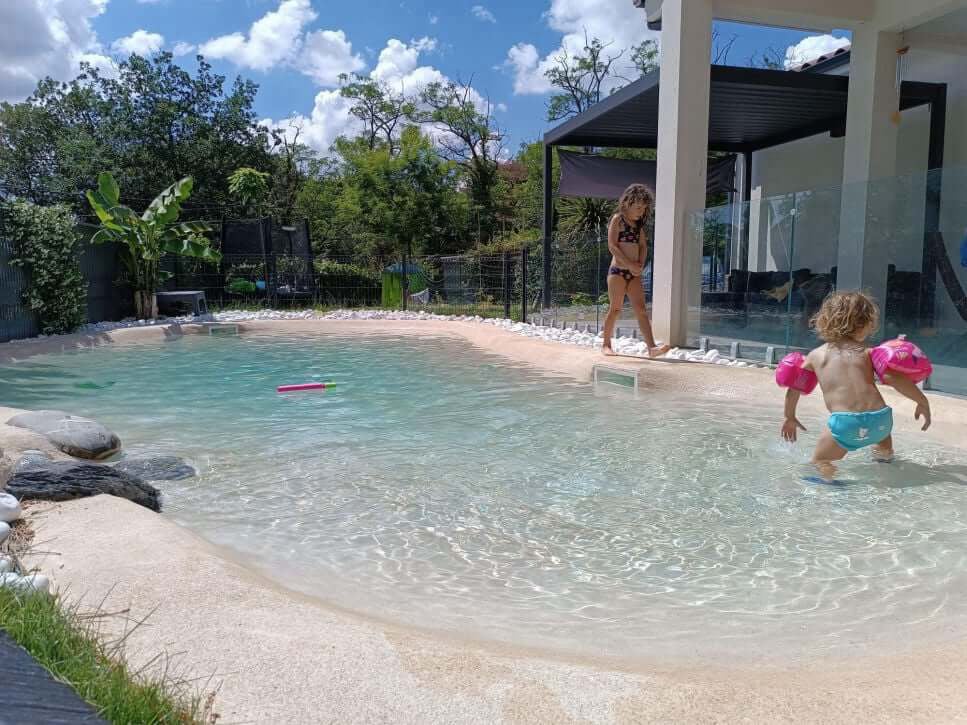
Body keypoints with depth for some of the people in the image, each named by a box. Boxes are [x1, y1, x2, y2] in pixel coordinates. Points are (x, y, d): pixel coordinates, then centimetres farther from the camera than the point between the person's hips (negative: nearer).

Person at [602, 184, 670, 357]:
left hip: (634, 273, 6)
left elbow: (643, 246, 15)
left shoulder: (638, 224, 17)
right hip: (618, 271, -6)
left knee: (641, 309, -4)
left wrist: (640, 264, -4)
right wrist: (630, 264, -14)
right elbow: (612, 246, -11)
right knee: (615, 309, -1)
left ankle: (651, 347, -13)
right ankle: (606, 344, 13)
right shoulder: (618, 219, -3)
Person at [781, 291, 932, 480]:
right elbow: (896, 379, 1)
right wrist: (923, 402, 14)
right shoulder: (867, 353, 11)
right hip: (880, 421, 3)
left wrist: (790, 418, 33)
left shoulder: (816, 355, 13)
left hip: (844, 424, -3)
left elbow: (794, 388, 19)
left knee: (819, 464, 4)